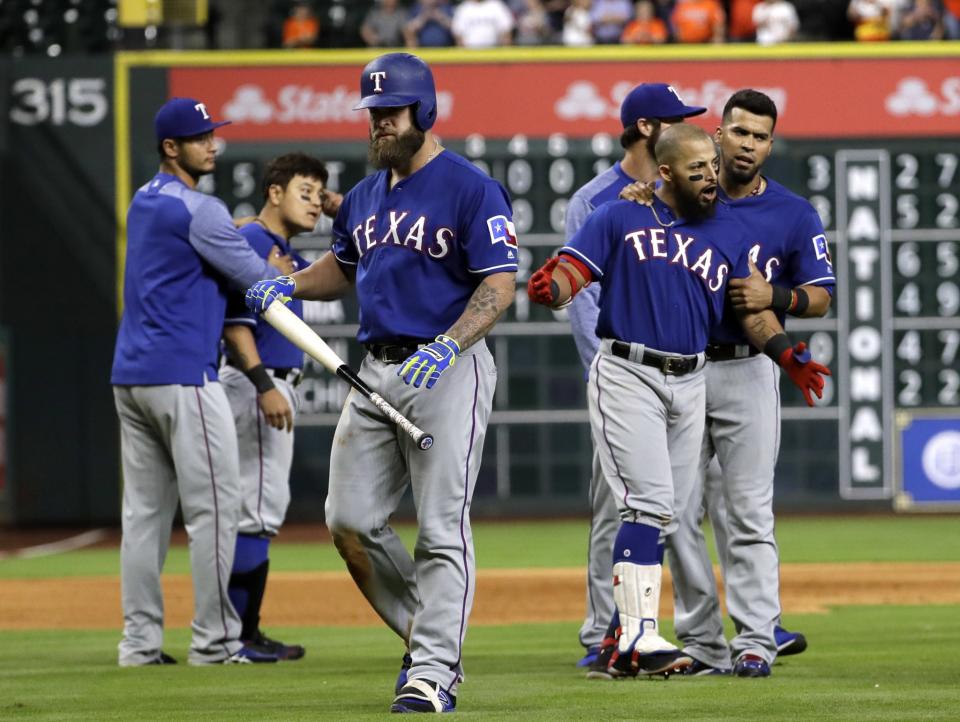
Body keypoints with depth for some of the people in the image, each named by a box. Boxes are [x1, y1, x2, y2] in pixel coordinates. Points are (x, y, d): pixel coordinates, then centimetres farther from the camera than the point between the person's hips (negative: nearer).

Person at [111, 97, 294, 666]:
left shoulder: (143, 203, 16)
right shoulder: (199, 210, -12)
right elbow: (256, 278, -7)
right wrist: (277, 271, 15)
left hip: (130, 378, 9)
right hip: (184, 375, -9)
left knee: (145, 511, 8)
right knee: (214, 507, -5)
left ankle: (140, 641, 6)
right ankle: (214, 640, -6)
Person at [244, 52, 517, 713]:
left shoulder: (471, 189, -9)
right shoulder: (365, 197, 15)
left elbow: (500, 285, -14)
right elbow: (344, 266, 31)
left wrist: (447, 348, -27)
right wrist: (289, 286, 11)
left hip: (449, 370, -8)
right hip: (376, 370, 8)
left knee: (442, 529, -7)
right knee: (351, 521, 4)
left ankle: (435, 672, -6)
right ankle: (424, 635, 20)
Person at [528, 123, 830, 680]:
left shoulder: (730, 234, 10)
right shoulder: (620, 218, 0)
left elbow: (753, 309, 7)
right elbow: (573, 271, -6)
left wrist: (787, 354, -11)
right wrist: (551, 288, -30)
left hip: (691, 381, 5)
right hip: (627, 376, -5)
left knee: (671, 515, 6)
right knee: (651, 503, -17)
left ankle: (626, 643, 13)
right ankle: (640, 638, -19)